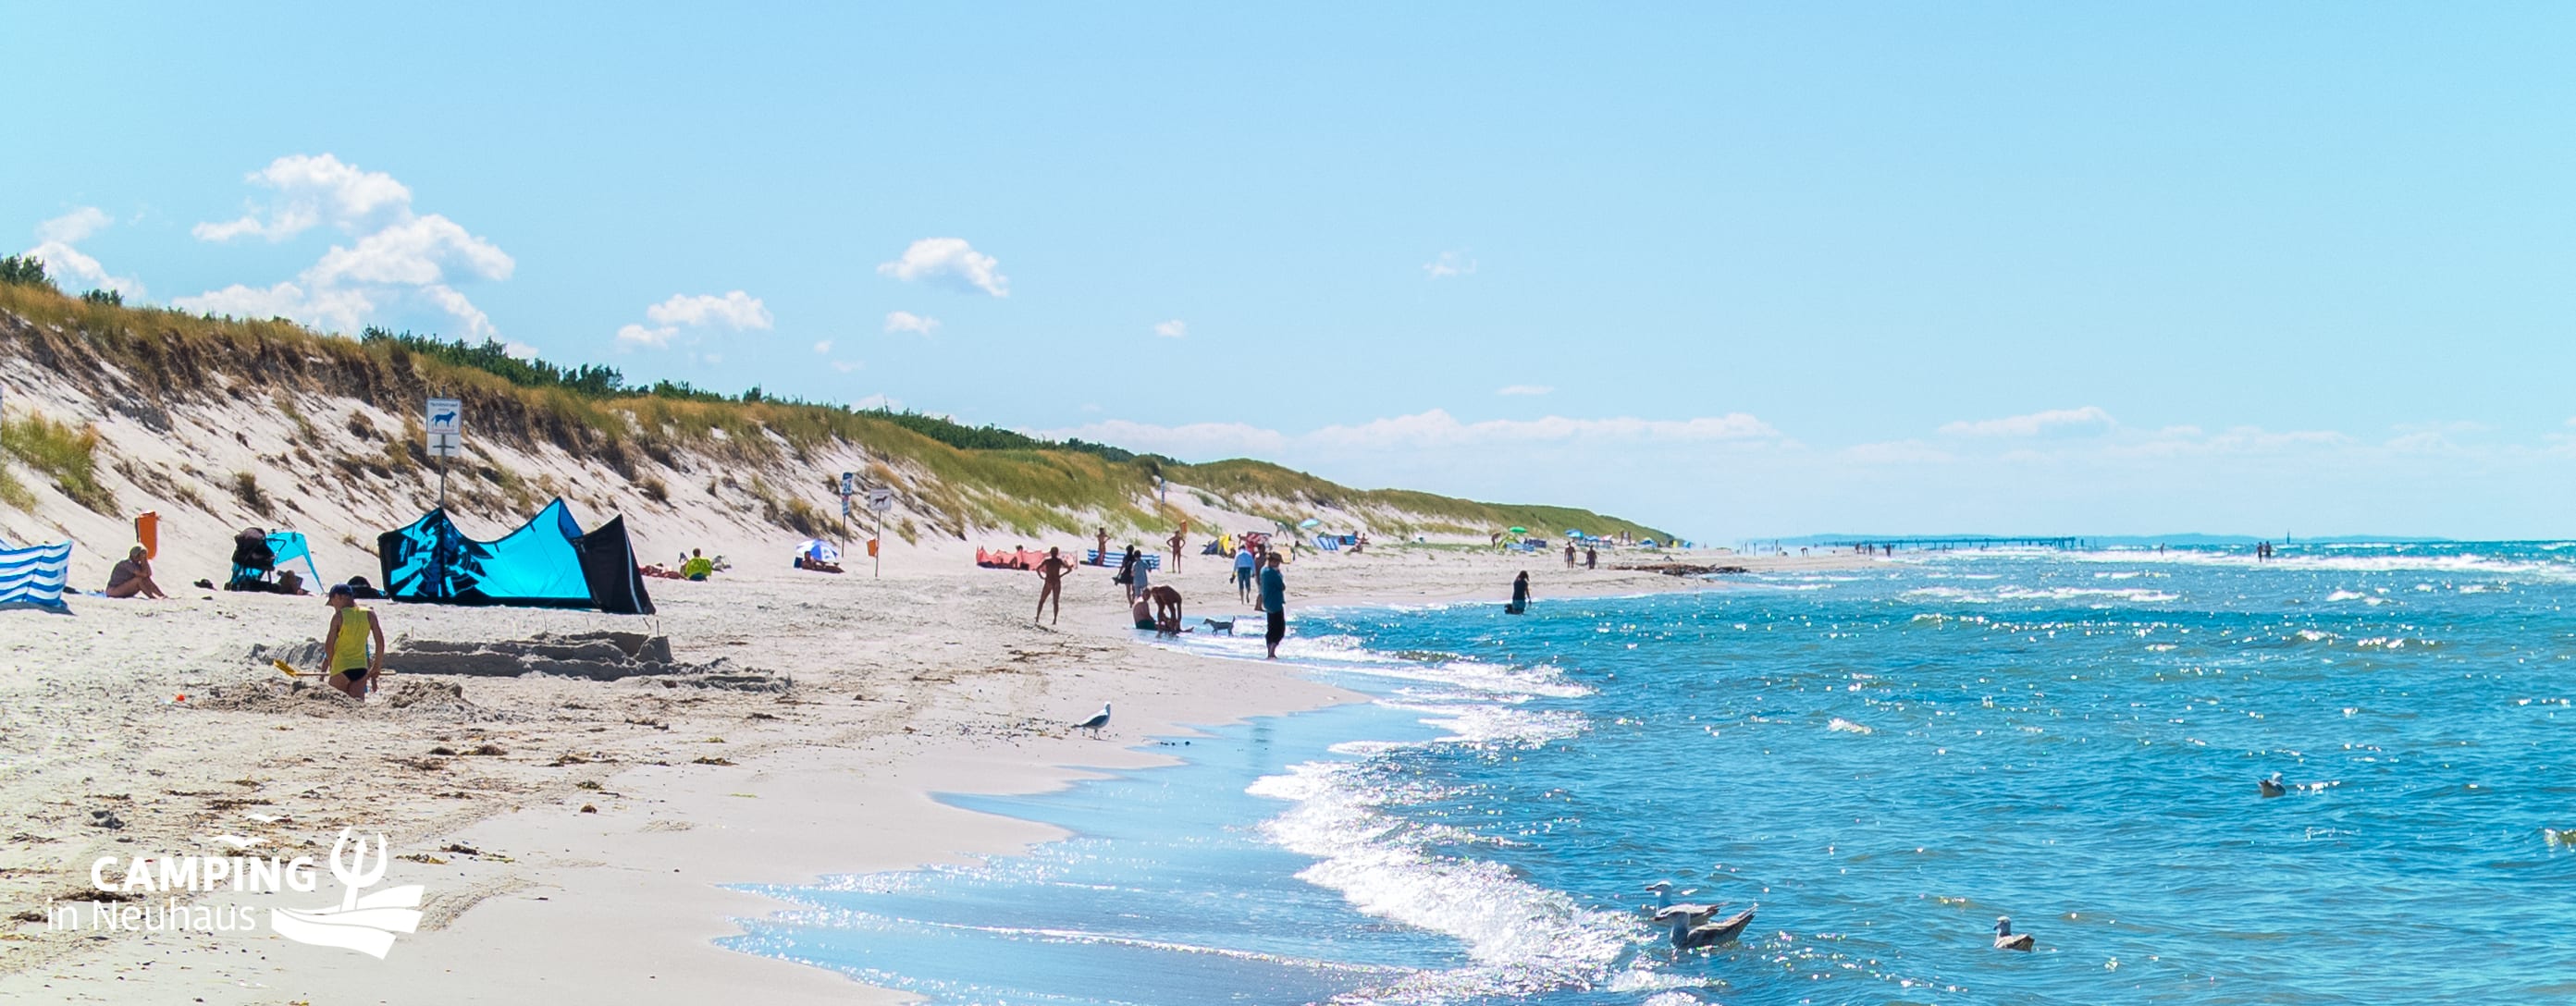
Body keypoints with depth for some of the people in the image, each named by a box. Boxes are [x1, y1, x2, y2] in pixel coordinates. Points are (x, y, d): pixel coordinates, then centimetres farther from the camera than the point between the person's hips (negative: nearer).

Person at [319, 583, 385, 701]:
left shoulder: (338, 616, -7)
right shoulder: (369, 615, 3)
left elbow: (328, 647, -7)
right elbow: (380, 643, 4)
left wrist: (331, 664, 9)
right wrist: (377, 668, 12)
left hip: (341, 668, -4)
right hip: (361, 668, 4)